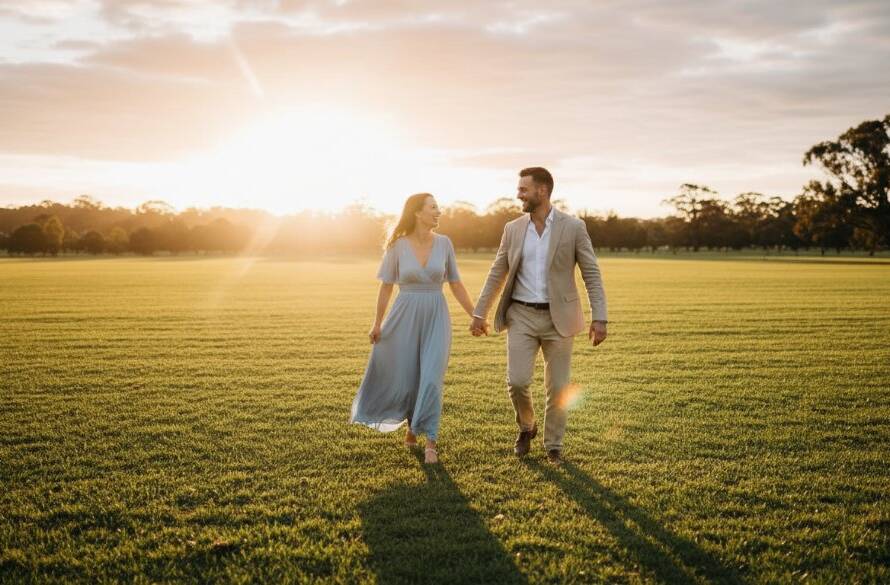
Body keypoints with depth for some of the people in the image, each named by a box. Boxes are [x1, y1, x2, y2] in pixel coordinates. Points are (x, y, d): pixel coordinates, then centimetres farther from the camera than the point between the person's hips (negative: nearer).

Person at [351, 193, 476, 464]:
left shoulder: (444, 243, 0)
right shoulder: (397, 246, -5)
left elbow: (456, 284, 7)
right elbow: (386, 286, 2)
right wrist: (377, 323, 3)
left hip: (436, 317, 1)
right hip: (405, 316, 0)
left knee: (431, 378, -10)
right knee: (405, 378, 8)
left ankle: (430, 441, -3)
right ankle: (413, 424, 36)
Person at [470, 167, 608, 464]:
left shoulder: (573, 227, -5)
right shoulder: (513, 229, 4)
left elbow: (592, 275, -4)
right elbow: (496, 274, 10)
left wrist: (599, 318, -12)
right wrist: (479, 313, 8)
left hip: (558, 317, -2)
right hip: (521, 316, 2)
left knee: (558, 388, 3)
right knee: (517, 381, -10)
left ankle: (553, 446, 22)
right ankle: (526, 427, 20)